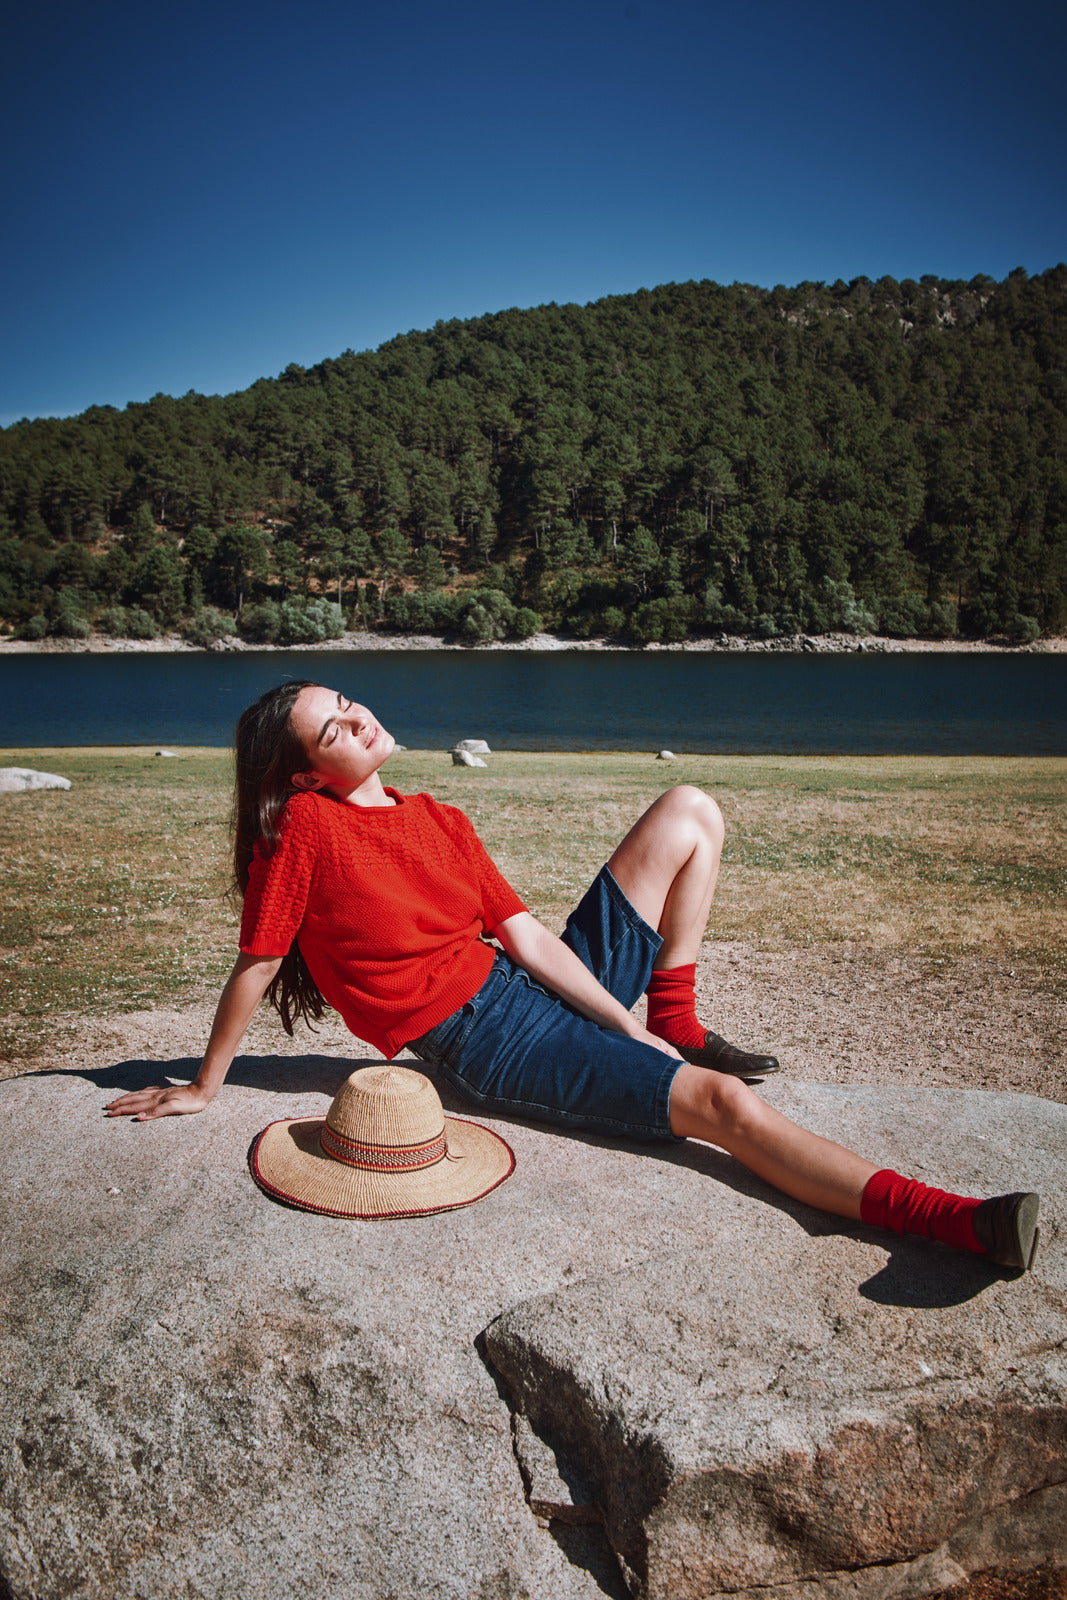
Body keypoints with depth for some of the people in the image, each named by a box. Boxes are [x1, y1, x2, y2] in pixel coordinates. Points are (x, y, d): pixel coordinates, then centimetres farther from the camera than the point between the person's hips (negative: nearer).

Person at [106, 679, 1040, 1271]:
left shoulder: (442, 823, 9)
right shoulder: (305, 829, -10)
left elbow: (528, 937, 4)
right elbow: (256, 968, -5)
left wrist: (631, 1026, -4)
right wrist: (203, 1089, 1)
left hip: (549, 987, 8)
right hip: (486, 1043, -8)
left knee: (690, 812, 6)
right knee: (721, 1100, -26)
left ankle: (675, 1029, 6)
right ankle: (951, 1220, -26)